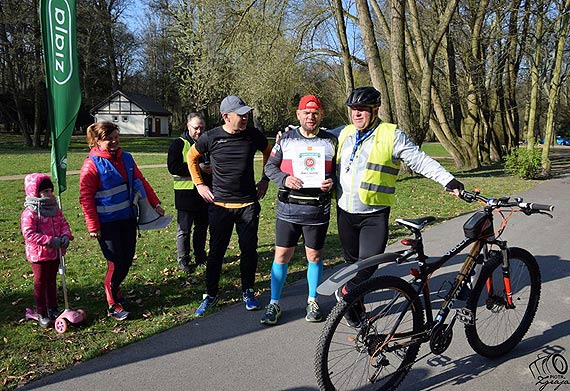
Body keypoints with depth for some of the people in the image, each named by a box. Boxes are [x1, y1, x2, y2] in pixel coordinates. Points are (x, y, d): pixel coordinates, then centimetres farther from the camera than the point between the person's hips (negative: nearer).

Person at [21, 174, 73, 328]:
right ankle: (41, 314, 18)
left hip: (55, 253, 7)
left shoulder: (54, 208, 4)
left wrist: (66, 236, -13)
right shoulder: (29, 213, -19)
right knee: (40, 283, 6)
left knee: (52, 281, 19)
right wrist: (49, 240, -30)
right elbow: (29, 234, -25)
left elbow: (63, 223, 8)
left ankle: (52, 309, 34)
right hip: (39, 254, -7)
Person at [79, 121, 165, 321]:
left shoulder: (126, 158, 6)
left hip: (128, 218, 6)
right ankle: (113, 305, 15)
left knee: (127, 259, 11)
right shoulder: (92, 164, -11)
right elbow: (85, 197, -12)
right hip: (108, 223, -6)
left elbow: (141, 182, 13)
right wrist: (93, 226, -13)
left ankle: (114, 289, 37)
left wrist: (155, 203, 10)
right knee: (116, 263, -2)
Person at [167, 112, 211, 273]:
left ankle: (200, 256, 29)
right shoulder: (179, 144, -5)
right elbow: (173, 167, -15)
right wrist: (196, 167, -21)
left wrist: (211, 168, -2)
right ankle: (183, 260, 16)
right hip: (186, 194, -5)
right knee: (184, 229, 4)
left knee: (202, 227, 15)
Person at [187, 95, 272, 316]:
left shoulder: (253, 135, -2)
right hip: (220, 205, -1)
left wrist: (265, 180, 13)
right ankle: (210, 295, 21)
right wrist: (199, 184, 7)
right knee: (216, 251, 5)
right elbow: (192, 157, 11)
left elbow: (269, 153, 18)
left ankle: (247, 292, 25)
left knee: (249, 250, 7)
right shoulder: (211, 138, -7)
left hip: (248, 204, 2)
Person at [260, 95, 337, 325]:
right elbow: (270, 166, 6)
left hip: (318, 211, 0)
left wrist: (332, 182, -11)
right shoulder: (286, 139, 5)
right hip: (288, 208, 0)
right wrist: (285, 179, -14)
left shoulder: (331, 141, 6)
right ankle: (274, 303, 17)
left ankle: (312, 300, 30)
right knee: (282, 255, 3)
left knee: (314, 256, 11)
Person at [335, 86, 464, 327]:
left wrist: (448, 180, -18)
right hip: (345, 211, 5)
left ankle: (346, 293, 12)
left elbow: (420, 160, -9)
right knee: (353, 260, 14)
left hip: (374, 214, -4)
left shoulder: (391, 135, -6)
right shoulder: (345, 134, 10)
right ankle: (355, 304, 33)